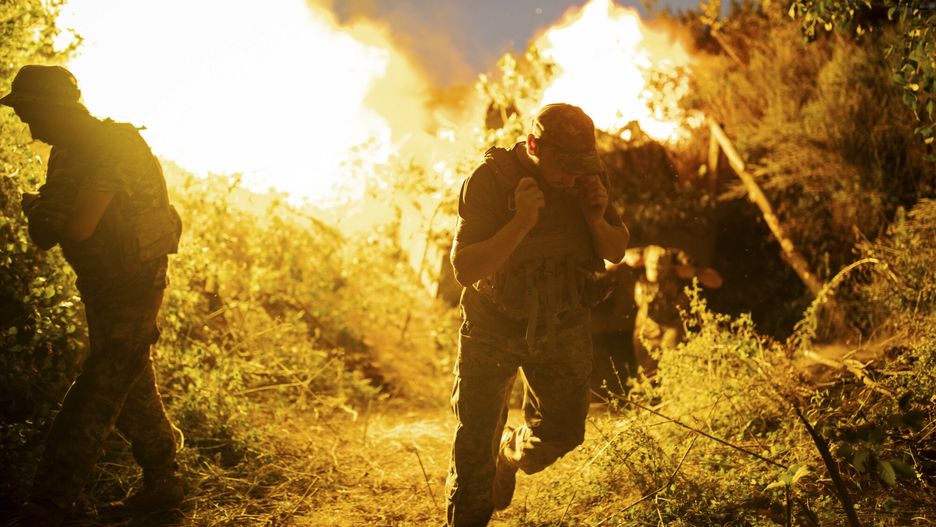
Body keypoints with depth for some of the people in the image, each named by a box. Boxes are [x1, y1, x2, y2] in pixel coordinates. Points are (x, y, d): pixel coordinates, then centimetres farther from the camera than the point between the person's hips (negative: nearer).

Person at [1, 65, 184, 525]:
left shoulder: (115, 148, -21)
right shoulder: (67, 153, 8)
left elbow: (79, 227, -29)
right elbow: (45, 236, 11)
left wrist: (38, 210, -9)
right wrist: (41, 214, -12)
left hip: (133, 292, -10)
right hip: (102, 291, 10)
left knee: (92, 402, -9)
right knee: (131, 390, 18)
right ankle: (163, 485, 32)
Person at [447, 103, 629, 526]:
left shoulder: (588, 176, -9)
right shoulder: (489, 179, -21)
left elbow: (617, 252, 1)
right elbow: (464, 269, -25)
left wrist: (597, 220, -20)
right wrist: (521, 223, -37)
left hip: (562, 325, 3)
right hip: (494, 322, -3)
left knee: (561, 431, 7)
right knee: (476, 435, 3)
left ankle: (510, 452, 41)